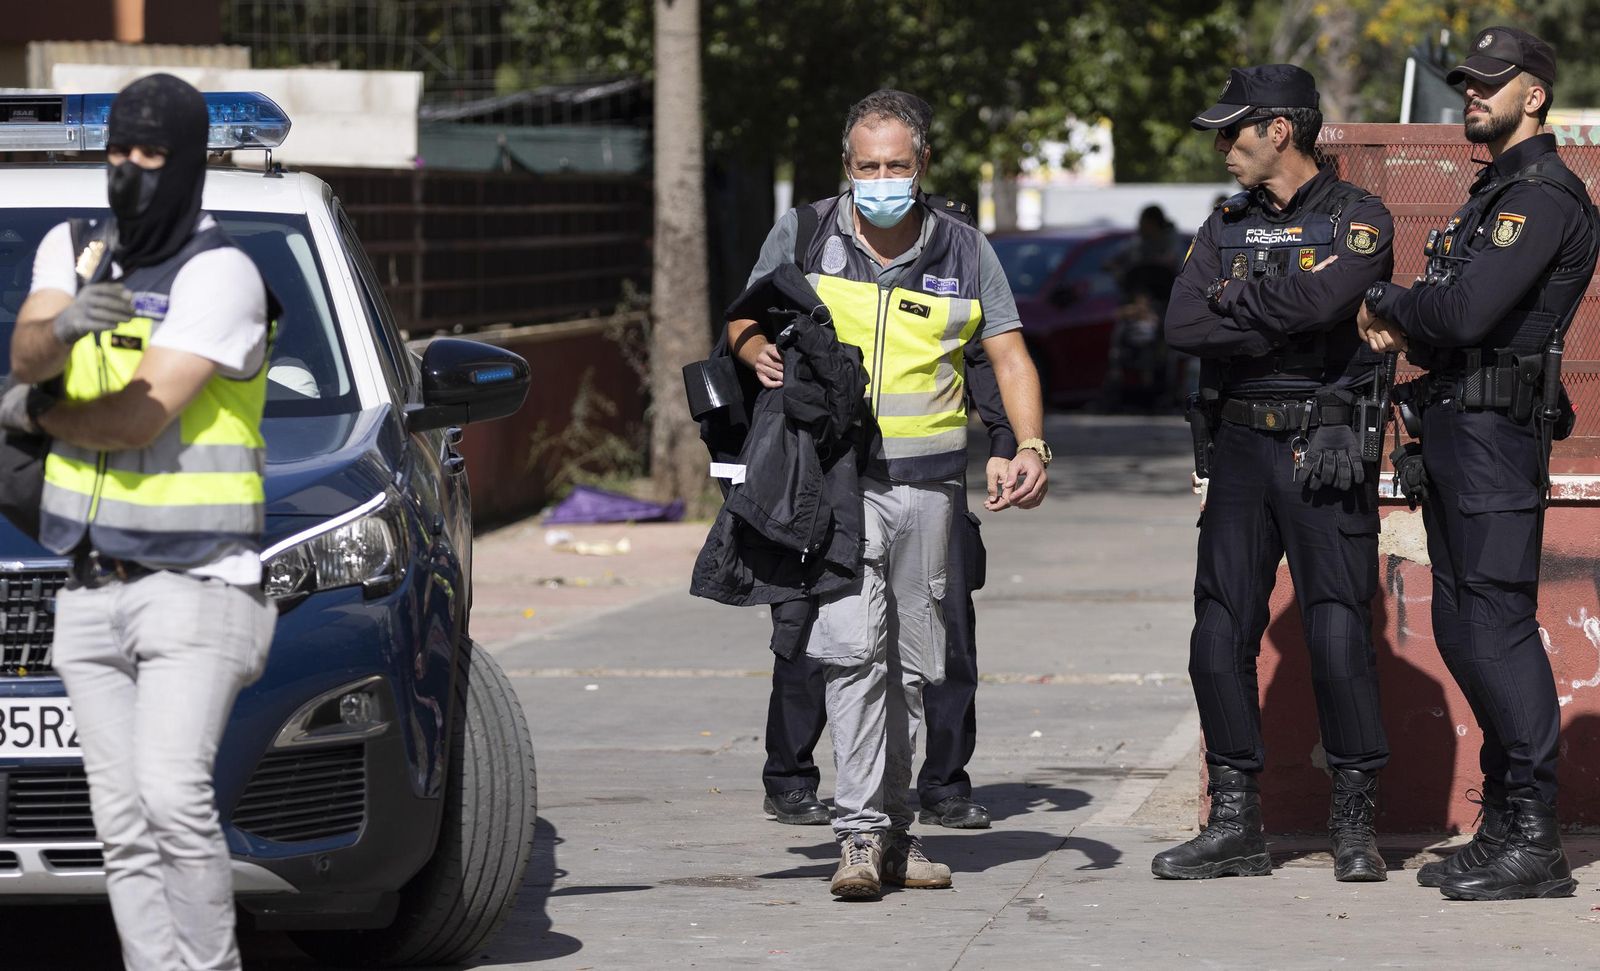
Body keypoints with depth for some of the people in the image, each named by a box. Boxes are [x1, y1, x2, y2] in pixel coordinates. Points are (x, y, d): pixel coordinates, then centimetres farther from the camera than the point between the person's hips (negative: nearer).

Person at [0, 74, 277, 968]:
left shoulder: (219, 273, -10)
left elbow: (141, 420, -17)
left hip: (195, 588, -6)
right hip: (91, 594, 6)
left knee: (174, 797, -21)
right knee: (125, 829, 2)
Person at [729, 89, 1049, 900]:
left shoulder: (963, 252, 6)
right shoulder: (803, 237, 3)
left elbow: (1008, 354, 5)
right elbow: (744, 323, 12)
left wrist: (1030, 447, -11)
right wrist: (759, 352, -13)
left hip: (928, 479, 3)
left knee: (910, 662, 8)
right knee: (851, 643, -18)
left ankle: (892, 833, 19)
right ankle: (859, 833, -20)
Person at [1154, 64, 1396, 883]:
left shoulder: (1359, 220, -2)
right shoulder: (1226, 226, 13)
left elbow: (1317, 301, -21)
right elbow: (1184, 324, -2)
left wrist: (1235, 301, -7)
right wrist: (1281, 320, -11)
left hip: (1326, 454, -5)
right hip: (1240, 448, 5)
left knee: (1339, 637, -7)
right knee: (1220, 637, 1)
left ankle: (1355, 825, 4)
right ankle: (1235, 824, 8)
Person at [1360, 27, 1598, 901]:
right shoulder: (1492, 193, 22)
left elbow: (1468, 311, -22)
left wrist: (1387, 302, -5)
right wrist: (1400, 326, 2)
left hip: (1497, 432, -10)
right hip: (1453, 432, 10)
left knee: (1496, 627, -12)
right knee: (1461, 631, 11)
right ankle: (1503, 825, 16)